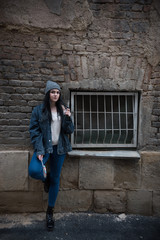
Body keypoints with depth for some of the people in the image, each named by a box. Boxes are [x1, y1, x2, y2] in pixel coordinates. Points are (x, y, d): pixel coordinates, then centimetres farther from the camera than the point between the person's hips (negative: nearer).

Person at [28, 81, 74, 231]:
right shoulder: (38, 110, -2)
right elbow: (34, 131, -5)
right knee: (34, 170, -28)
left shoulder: (63, 109, 5)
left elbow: (70, 131, 2)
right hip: (44, 147, -2)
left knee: (56, 179, 9)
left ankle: (50, 212, 31)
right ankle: (46, 179, 12)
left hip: (59, 148, 2)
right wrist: (39, 150, -14)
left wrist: (67, 118, -16)